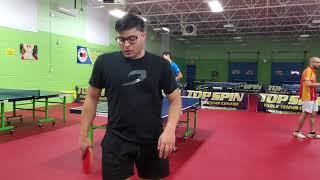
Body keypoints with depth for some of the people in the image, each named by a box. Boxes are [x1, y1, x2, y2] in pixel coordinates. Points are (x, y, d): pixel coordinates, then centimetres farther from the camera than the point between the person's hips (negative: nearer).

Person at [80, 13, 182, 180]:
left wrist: (170, 130, -14)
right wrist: (84, 134, 5)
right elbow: (92, 98, 6)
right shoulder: (104, 62, -3)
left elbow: (175, 99, 2)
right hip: (116, 140, 0)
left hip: (153, 141, 1)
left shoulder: (160, 64, -3)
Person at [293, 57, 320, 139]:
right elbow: (308, 83, -26)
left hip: (313, 97, 9)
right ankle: (297, 131, 11)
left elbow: (311, 84, 14)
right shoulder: (308, 71, -14)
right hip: (308, 98, -9)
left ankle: (312, 133, 15)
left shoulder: (313, 71, 14)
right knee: (305, 114, -1)